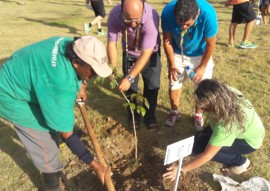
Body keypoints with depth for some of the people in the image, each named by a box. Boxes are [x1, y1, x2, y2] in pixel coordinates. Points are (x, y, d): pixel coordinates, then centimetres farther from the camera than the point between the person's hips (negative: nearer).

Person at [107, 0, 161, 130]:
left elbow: (146, 54, -36)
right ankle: (133, 116, 28)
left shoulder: (151, 17, -39)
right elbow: (111, 43, -20)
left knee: (152, 86, 3)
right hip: (129, 53, 2)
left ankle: (150, 116, 24)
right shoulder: (114, 15, -32)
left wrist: (129, 78, -40)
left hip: (150, 53, -1)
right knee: (130, 87, 7)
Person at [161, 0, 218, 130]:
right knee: (174, 83, 8)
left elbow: (210, 44, -20)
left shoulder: (208, 14, -36)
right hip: (177, 53, 1)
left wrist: (202, 67, -12)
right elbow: (167, 40, -16)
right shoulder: (168, 12, -32)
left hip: (200, 54, -1)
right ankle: (174, 112, 31)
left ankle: (198, 114, 28)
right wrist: (172, 64, -12)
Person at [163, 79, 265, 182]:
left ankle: (241, 162, -3)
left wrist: (182, 169, -24)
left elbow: (207, 155, -34)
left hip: (249, 141, -7)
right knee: (201, 137, 9)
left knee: (199, 146, -19)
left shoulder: (226, 124, -41)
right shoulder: (226, 93, -23)